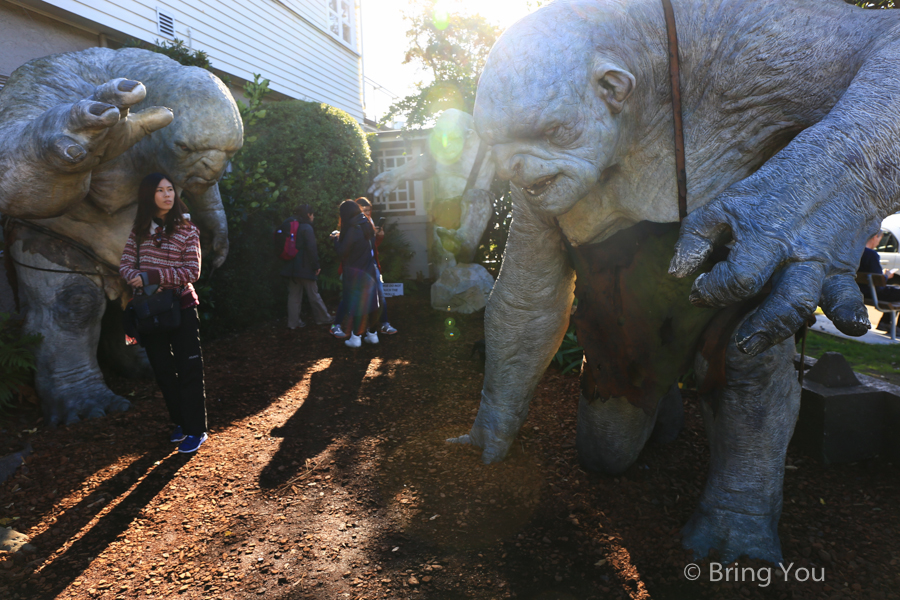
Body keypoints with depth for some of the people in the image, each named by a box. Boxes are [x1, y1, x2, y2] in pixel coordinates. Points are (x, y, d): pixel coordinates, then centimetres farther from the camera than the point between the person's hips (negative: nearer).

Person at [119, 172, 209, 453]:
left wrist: (153, 276, -20)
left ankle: (196, 430, 11)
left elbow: (192, 271, -12)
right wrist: (137, 278, -19)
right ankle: (179, 422, 29)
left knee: (188, 370, -1)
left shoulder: (186, 228, -6)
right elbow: (125, 264, 3)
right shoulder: (140, 229, 6)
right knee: (163, 370, 13)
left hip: (181, 307, -4)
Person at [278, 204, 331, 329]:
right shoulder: (306, 228, -12)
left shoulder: (289, 227, 13)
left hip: (291, 267, 7)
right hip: (304, 267, -7)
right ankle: (323, 318, 15)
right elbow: (311, 248, -18)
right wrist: (316, 266, -12)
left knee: (294, 295, 10)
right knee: (313, 294, 3)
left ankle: (293, 322, 11)